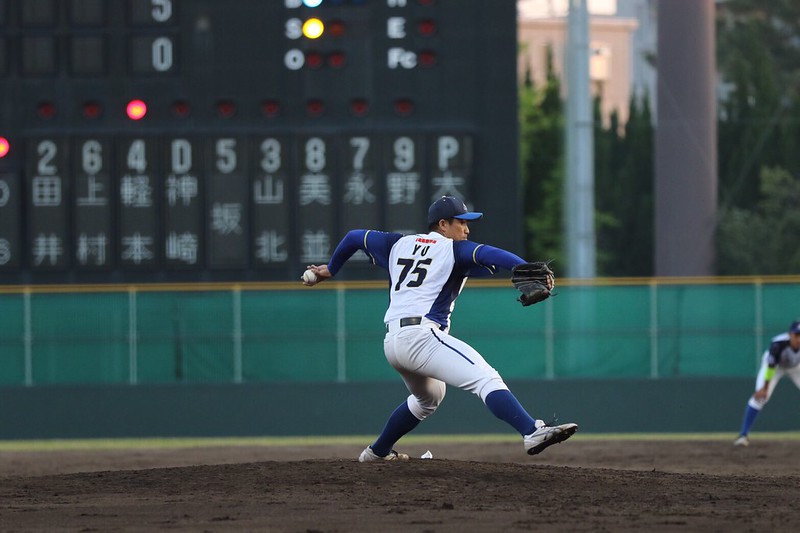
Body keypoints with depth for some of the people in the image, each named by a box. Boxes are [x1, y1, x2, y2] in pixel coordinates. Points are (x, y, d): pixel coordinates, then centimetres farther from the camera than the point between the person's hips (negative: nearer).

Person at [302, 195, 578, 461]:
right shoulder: (454, 249, 3)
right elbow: (488, 255, -15)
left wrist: (330, 269, 44)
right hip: (422, 336, -8)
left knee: (428, 398, 34)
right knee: (485, 378, -22)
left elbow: (354, 237, 31)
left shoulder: (399, 245, 22)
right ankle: (532, 432, -44)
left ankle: (377, 452, 43)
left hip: (392, 344, 8)